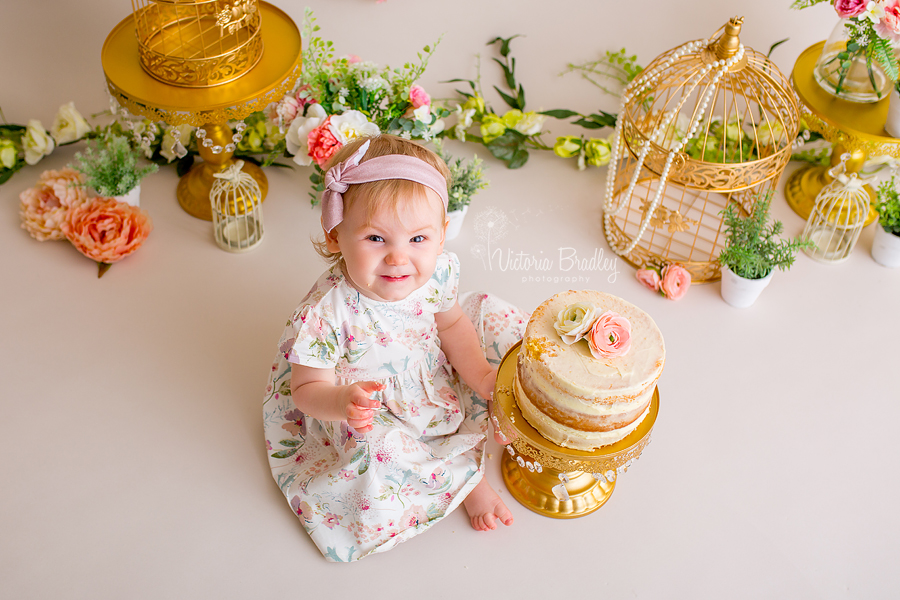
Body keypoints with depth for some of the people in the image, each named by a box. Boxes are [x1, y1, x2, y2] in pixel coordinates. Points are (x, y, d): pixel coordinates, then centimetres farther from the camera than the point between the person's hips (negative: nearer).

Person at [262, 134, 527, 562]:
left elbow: (450, 322, 2)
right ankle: (466, 476, -8)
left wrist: (478, 371, -12)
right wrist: (344, 402, -47)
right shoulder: (327, 313, -36)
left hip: (436, 380, 6)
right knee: (377, 450, -35)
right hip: (375, 415, -5)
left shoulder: (436, 271, -19)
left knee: (490, 315, 2)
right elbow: (307, 388, -25)